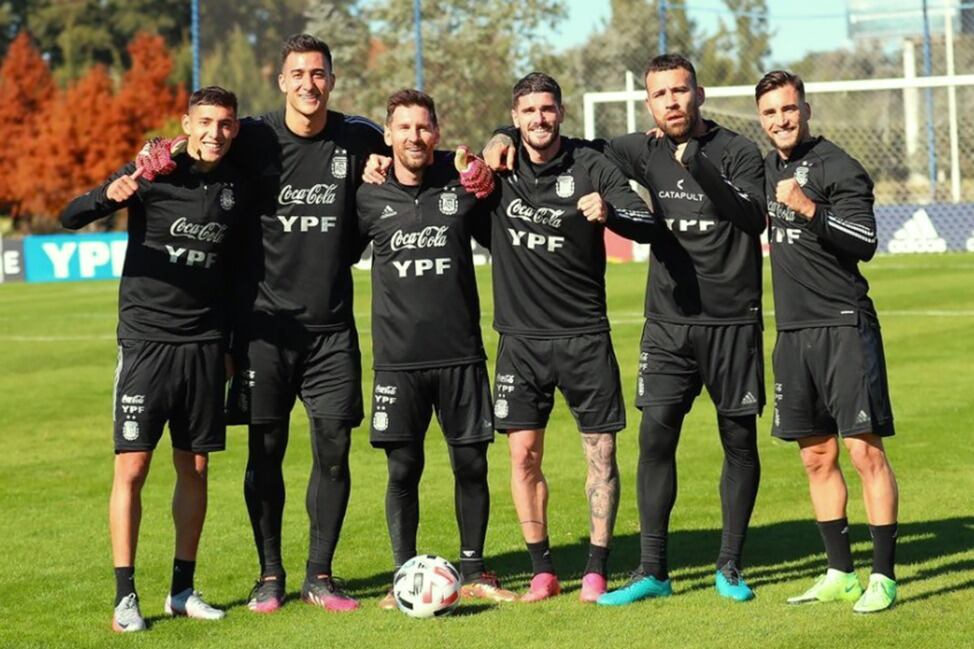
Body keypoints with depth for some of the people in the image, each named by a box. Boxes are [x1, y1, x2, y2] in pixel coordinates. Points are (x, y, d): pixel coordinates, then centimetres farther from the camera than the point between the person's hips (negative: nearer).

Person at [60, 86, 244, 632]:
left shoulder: (236, 188, 6)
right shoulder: (153, 174, -6)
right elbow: (70, 218, -12)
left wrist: (231, 342, 16)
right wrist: (110, 194, -33)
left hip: (205, 347, 4)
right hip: (147, 340, -4)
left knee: (195, 468, 7)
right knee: (132, 468, -6)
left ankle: (183, 590, 17)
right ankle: (125, 596, 0)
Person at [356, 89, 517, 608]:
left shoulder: (462, 185, 2)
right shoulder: (369, 198, 1)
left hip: (461, 352, 1)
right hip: (398, 356, -1)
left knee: (471, 464, 4)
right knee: (402, 470, 1)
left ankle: (473, 573, 17)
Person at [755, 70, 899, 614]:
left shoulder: (836, 167, -8)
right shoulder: (768, 170, 14)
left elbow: (865, 243, -16)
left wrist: (809, 208, -26)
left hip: (844, 325, -8)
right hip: (793, 331, 8)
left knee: (866, 451, -8)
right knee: (817, 456, 10)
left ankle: (884, 577, -5)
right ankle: (841, 574, 18)